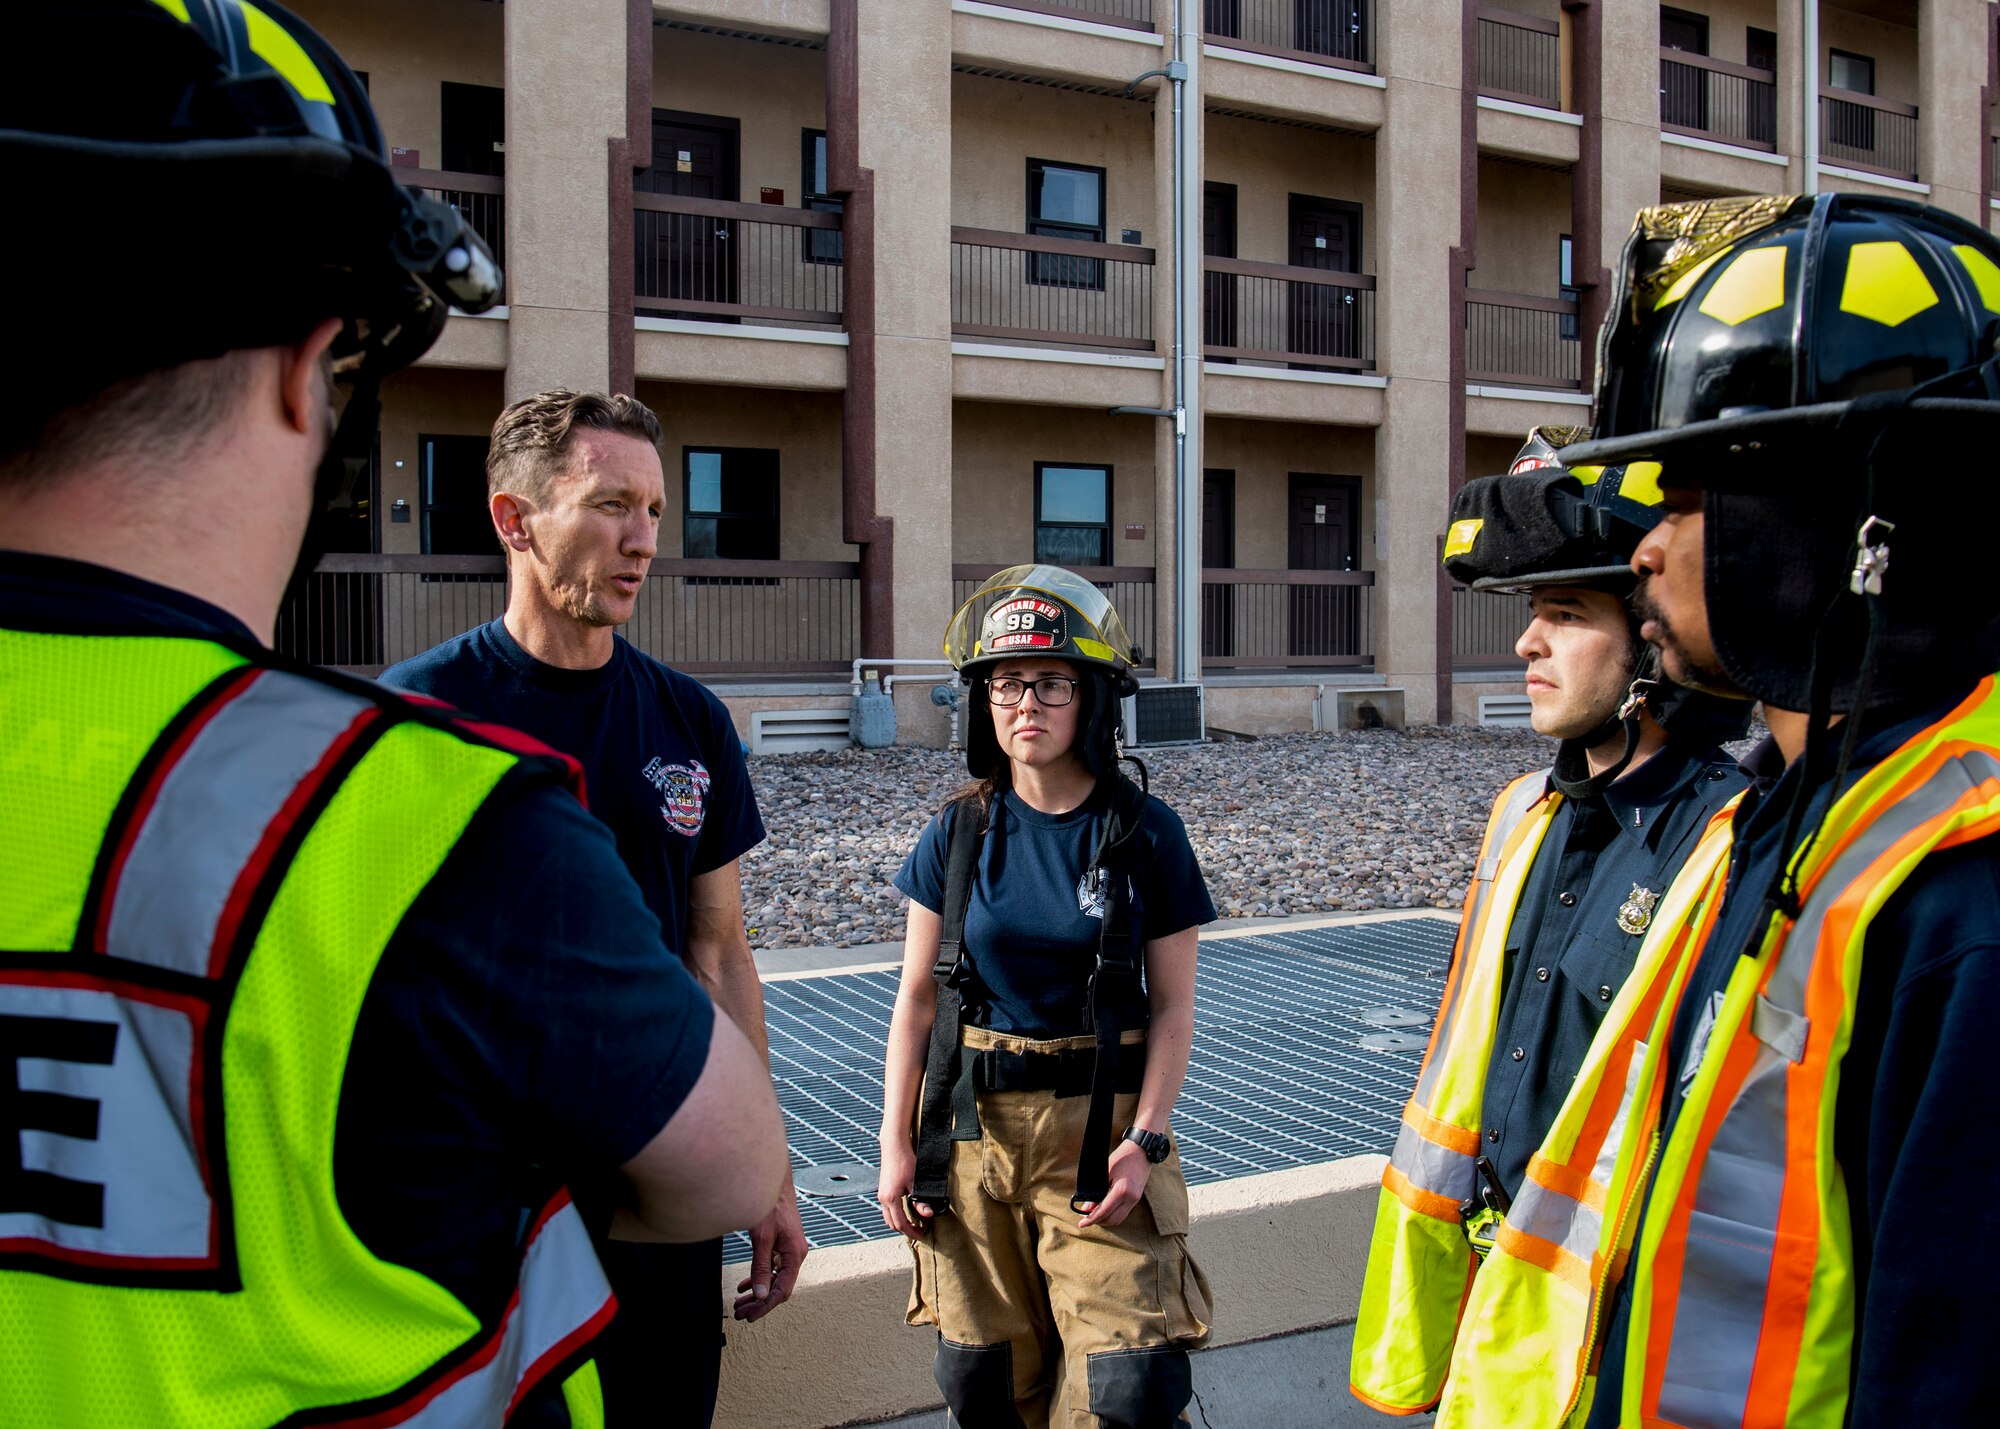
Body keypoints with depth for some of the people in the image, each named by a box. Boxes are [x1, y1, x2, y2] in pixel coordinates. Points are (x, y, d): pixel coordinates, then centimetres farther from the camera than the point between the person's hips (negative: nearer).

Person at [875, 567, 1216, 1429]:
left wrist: (1145, 1141, -11)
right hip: (974, 1124, 2)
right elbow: (918, 996, 4)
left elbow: (1171, 1006, -2)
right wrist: (896, 1144, 1)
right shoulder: (961, 832, -1)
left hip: (1101, 1124, -2)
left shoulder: (1144, 833, -5)